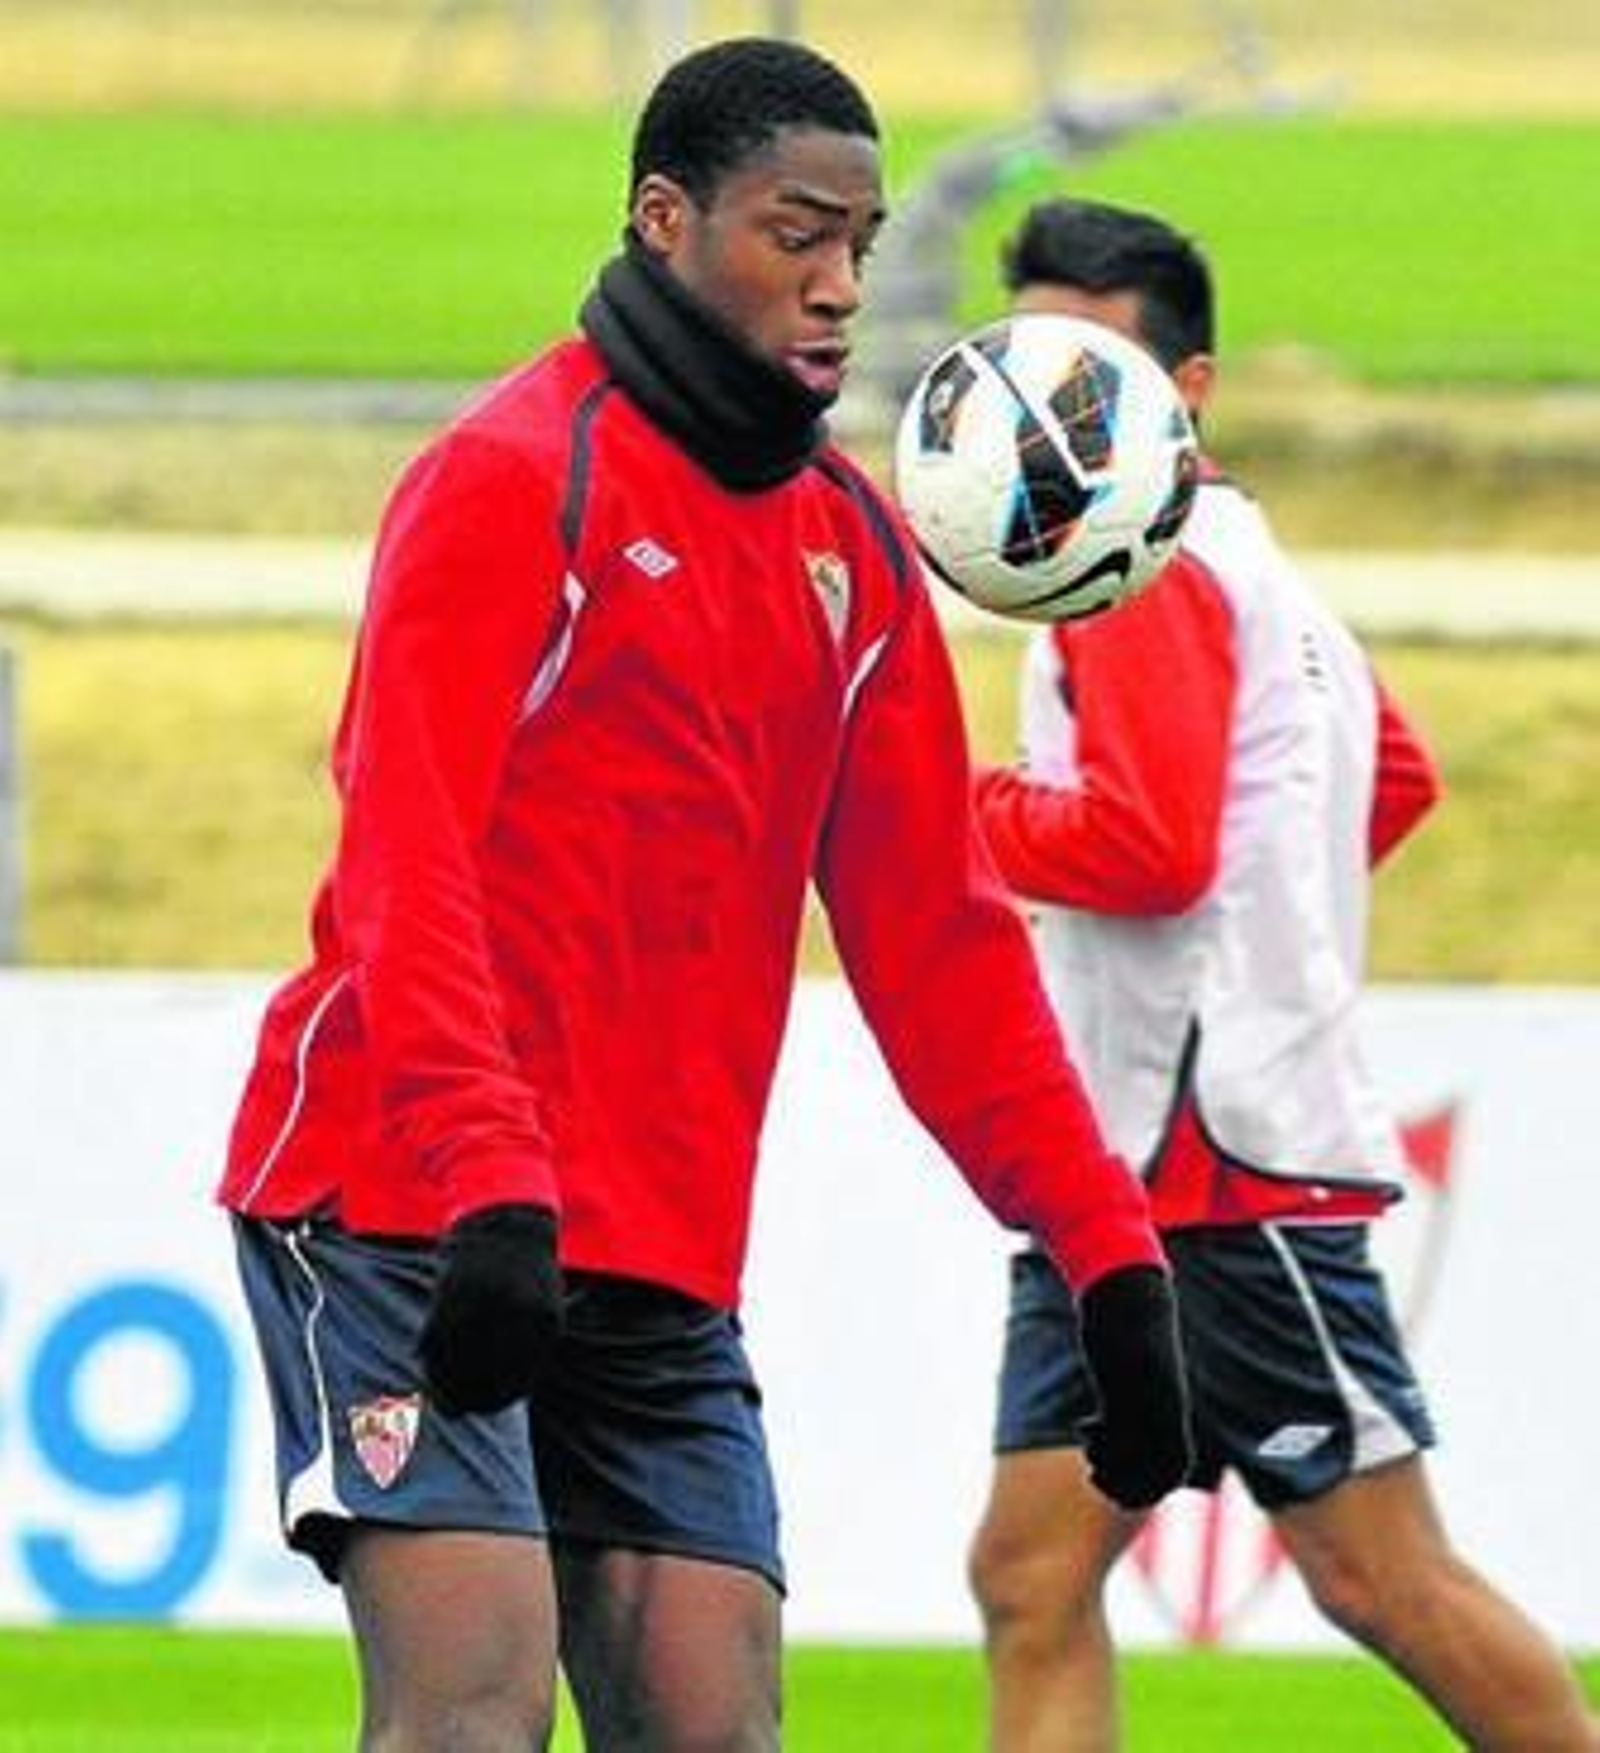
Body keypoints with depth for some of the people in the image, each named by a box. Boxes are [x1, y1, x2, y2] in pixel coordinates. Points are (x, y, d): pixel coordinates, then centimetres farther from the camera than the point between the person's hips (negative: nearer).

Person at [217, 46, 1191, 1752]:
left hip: (661, 1275, 7)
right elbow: (405, 867, -16)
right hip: (406, 1212, -7)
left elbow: (934, 938, 18)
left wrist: (1103, 1245, 10)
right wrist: (489, 1189, -29)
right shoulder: (514, 476, -7)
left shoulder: (850, 553, 16)